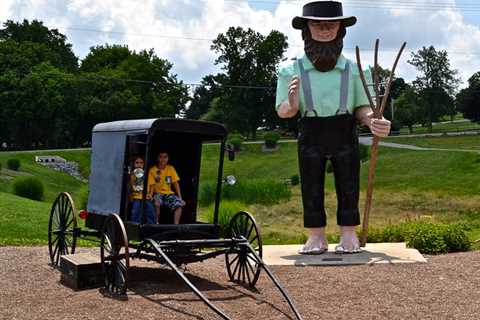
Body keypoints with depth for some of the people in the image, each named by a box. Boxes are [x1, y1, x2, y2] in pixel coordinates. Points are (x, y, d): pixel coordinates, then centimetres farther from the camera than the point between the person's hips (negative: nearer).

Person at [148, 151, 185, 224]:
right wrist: (150, 196, -27)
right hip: (157, 193, -3)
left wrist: (180, 198, -6)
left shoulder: (171, 169, 3)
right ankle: (156, 223, -17)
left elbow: (176, 184, 2)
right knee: (157, 202, -36)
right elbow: (152, 186, -7)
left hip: (168, 193, 3)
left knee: (179, 204, -24)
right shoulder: (152, 170, -4)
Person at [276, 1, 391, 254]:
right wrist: (292, 105, -24)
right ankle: (316, 236, 13)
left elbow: (361, 108, 2)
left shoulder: (353, 71, -3)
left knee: (348, 186, 5)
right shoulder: (292, 70, -4)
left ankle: (348, 235, 16)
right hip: (310, 136, 0)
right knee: (311, 187, 4)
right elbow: (282, 111, -1)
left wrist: (372, 121, -19)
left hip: (345, 137, 0)